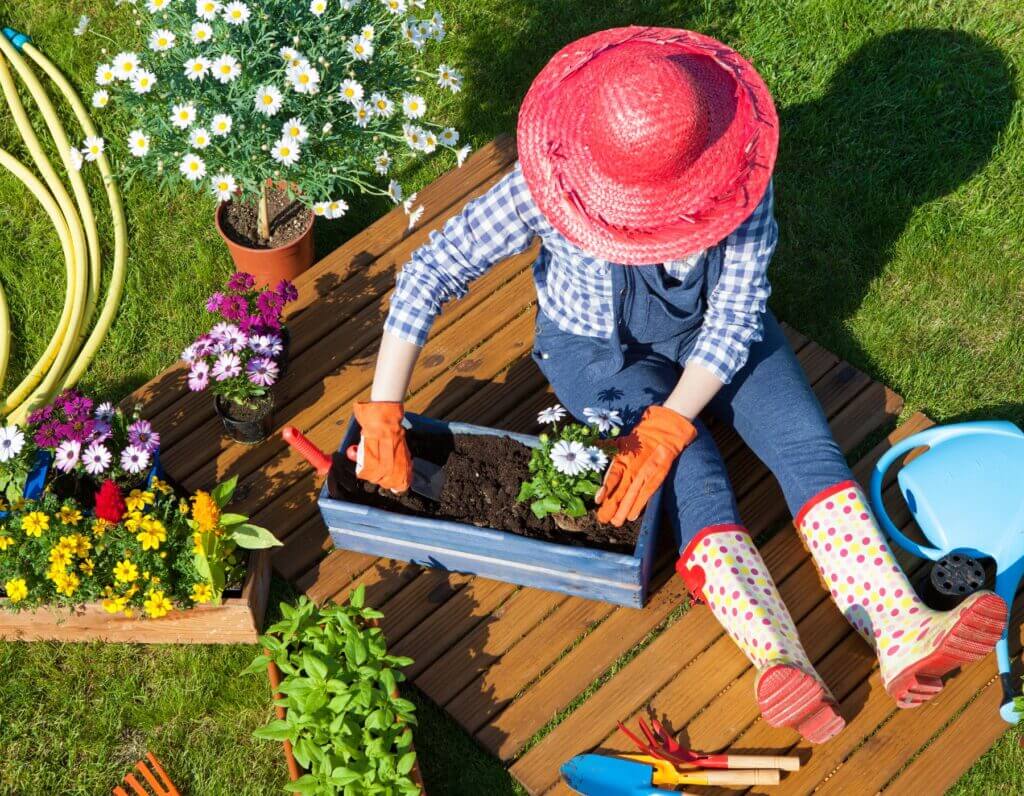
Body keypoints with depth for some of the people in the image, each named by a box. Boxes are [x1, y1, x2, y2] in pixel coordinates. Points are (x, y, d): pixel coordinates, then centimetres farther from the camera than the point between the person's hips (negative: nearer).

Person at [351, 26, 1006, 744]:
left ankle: (900, 633, -26)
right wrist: (383, 416, -34)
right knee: (695, 477, -25)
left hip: (713, 331, 3)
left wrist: (666, 429, -35)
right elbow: (428, 276, -30)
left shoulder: (737, 173, -27)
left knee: (808, 443, -18)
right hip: (599, 347, -2)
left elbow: (736, 316, -24)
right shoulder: (550, 184, -30)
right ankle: (783, 666, -39)